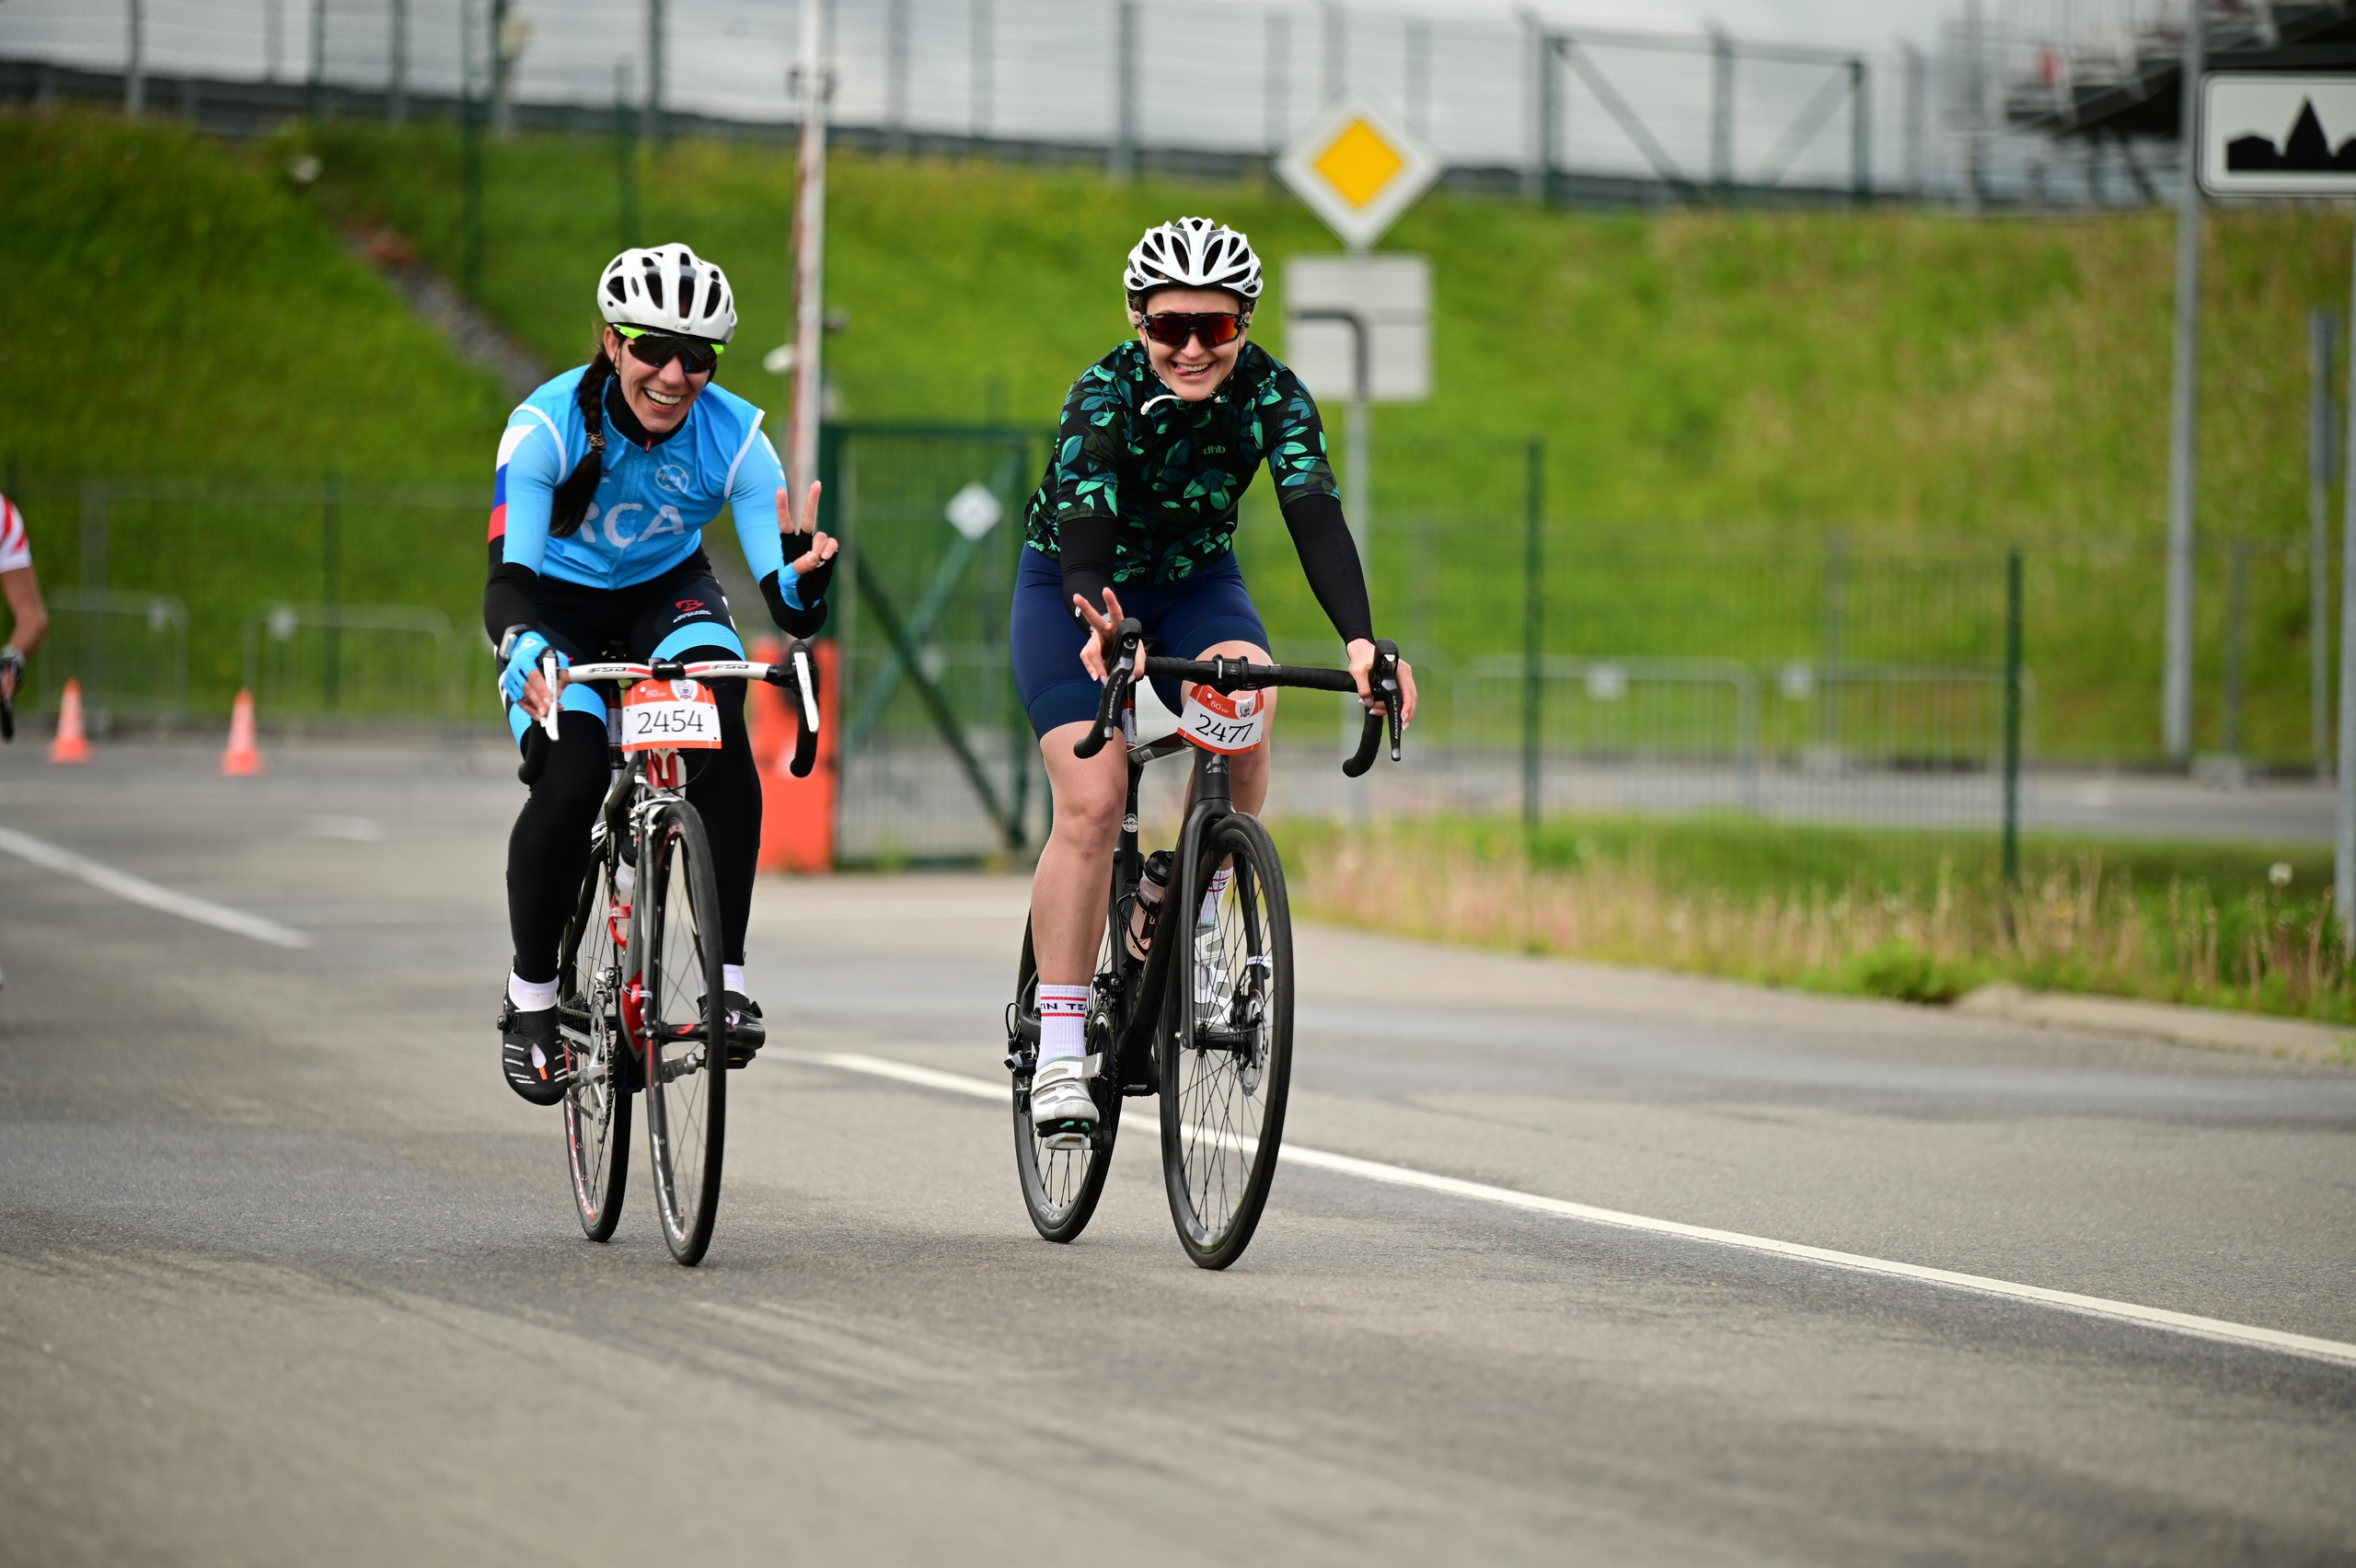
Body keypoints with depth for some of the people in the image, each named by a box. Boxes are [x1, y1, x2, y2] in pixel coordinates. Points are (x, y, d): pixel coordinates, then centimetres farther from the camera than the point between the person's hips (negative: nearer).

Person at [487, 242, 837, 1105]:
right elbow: (506, 578, -37)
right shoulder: (548, 426, -30)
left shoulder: (734, 437, -24)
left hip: (668, 592, 2)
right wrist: (522, 649, -59)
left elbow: (790, 612, -27)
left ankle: (727, 974, -24)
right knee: (572, 774, -25)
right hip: (558, 604, -2)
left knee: (720, 723, -29)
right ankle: (531, 994, -4)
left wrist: (804, 577, -51)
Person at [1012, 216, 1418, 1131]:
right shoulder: (1106, 396, -28)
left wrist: (1360, 640, -53)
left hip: (1194, 583, 2)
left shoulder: (1272, 395, -22)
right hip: (1076, 590, -2)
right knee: (1092, 801, -20)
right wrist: (1101, 625, -66)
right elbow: (1085, 519, -45)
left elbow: (1315, 515, -35)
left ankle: (1192, 916, -11)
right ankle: (1058, 1054, -12)